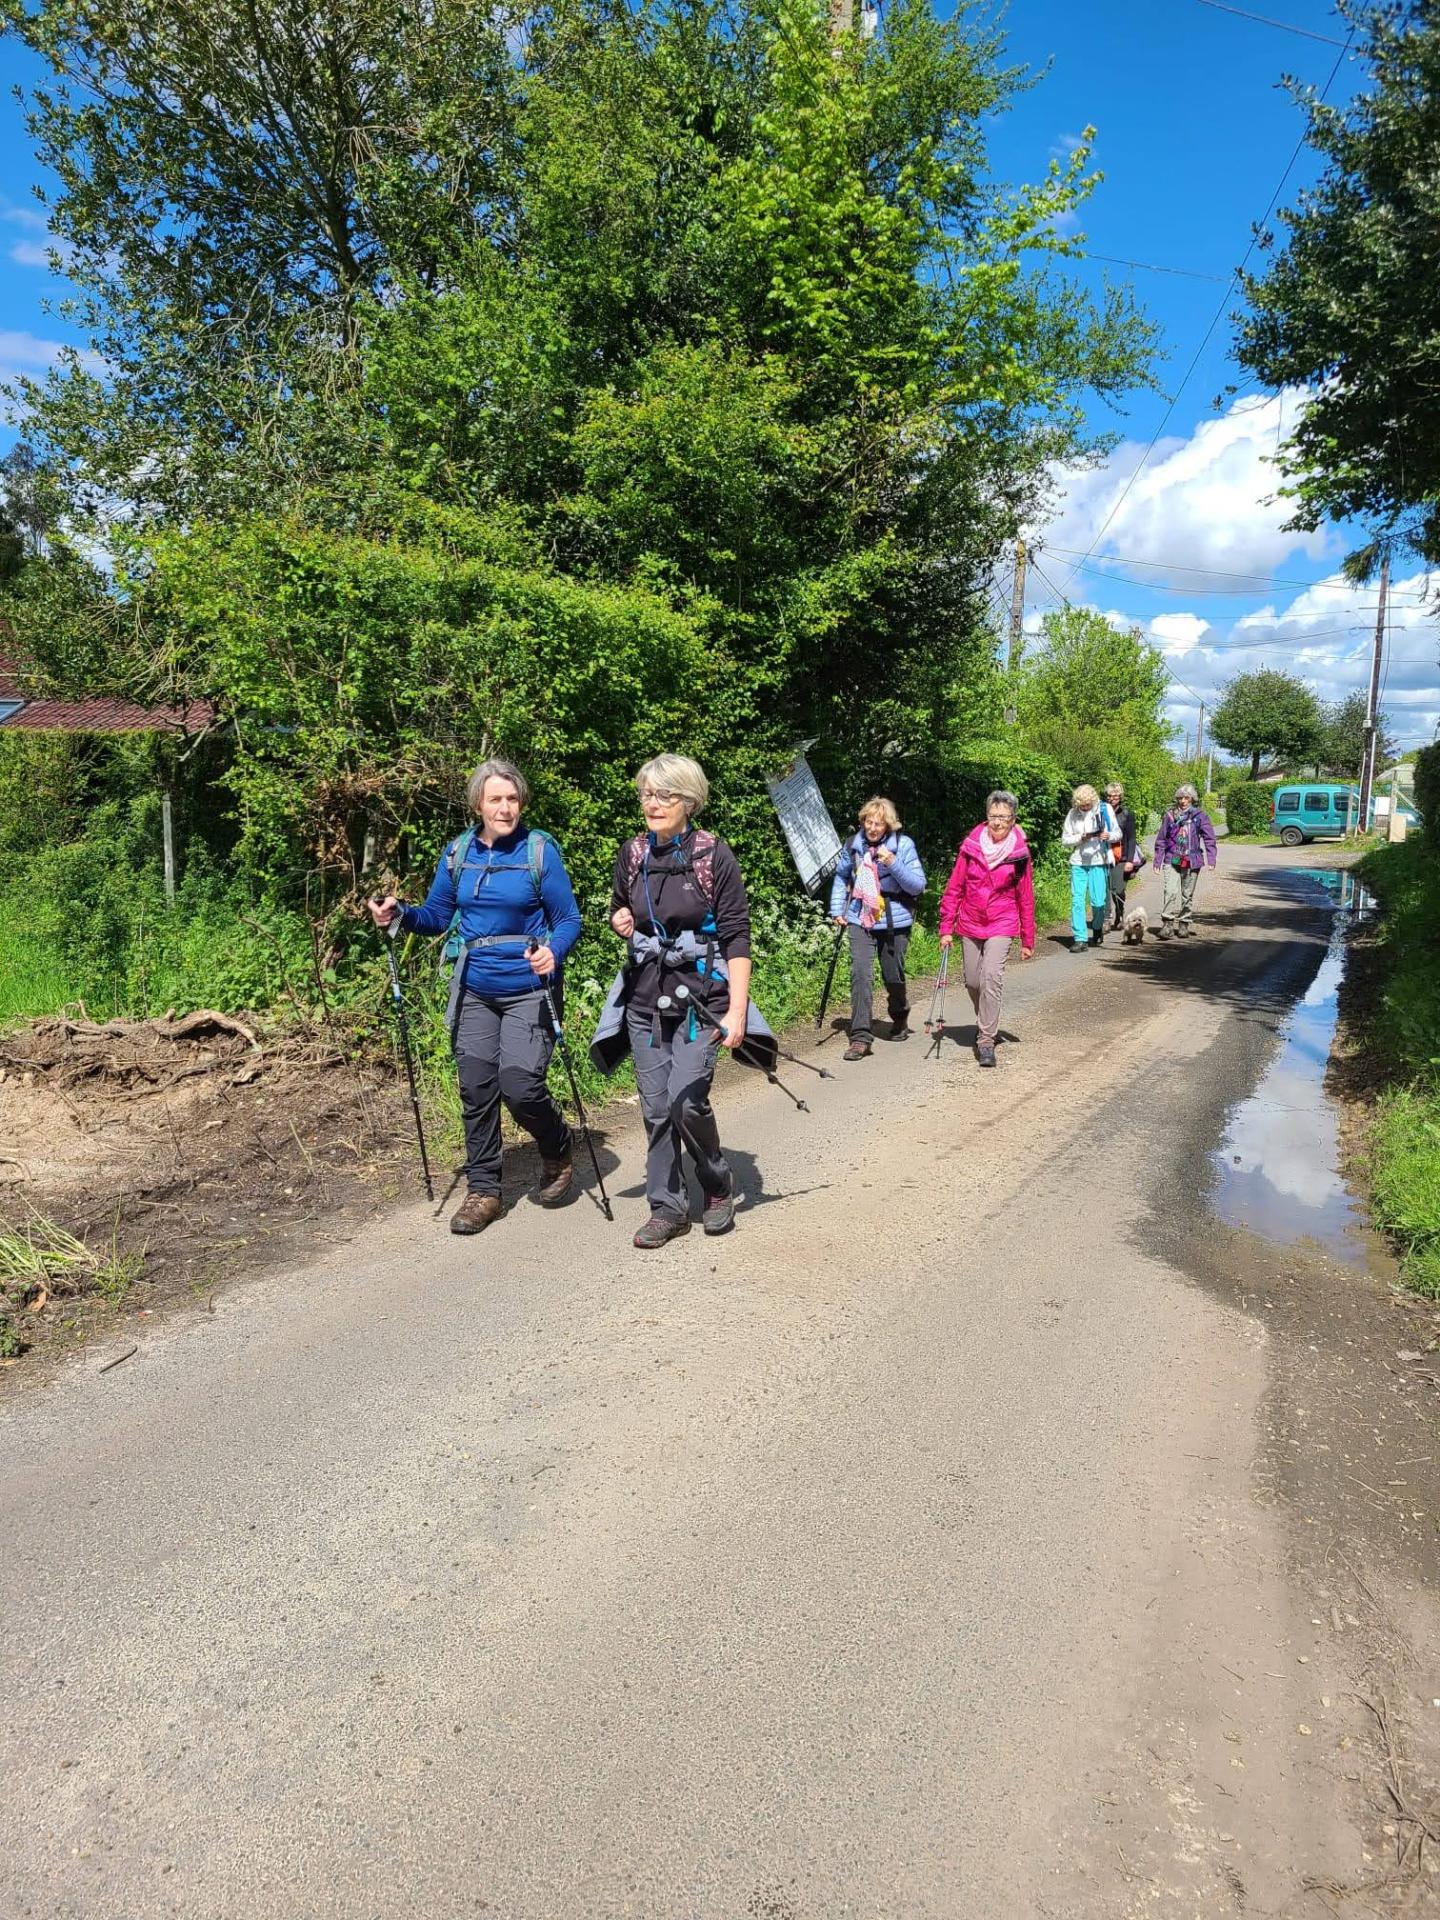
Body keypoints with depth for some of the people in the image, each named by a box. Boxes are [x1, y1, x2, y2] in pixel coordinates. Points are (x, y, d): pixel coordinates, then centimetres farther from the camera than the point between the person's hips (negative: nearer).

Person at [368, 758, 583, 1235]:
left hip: (528, 990, -4)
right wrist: (400, 914, -8)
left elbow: (568, 920, -7)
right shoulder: (457, 853, 4)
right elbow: (437, 916, 11)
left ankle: (558, 1152, 19)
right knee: (475, 1089, 5)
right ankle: (483, 1190, 20)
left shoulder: (540, 850, -8)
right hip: (474, 991, 4)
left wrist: (553, 952, -27)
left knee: (519, 1084, -13)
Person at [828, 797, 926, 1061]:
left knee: (893, 976, 12)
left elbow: (918, 886, -11)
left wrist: (893, 864, -24)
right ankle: (860, 1036, -15)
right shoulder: (853, 845, 1)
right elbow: (841, 876, 18)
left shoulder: (903, 845, -8)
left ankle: (900, 1019, 42)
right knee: (860, 973, -15)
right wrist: (837, 909, 11)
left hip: (894, 922, -1)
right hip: (860, 920, 1)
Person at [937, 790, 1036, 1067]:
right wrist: (946, 927, -1)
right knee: (972, 982, 10)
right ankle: (985, 1023, 39)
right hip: (970, 924, 3)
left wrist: (1027, 940, 5)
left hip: (1001, 925, -2)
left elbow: (1026, 898, 2)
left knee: (991, 977, -18)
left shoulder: (1019, 853, -5)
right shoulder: (971, 845, -3)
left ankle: (986, 1040, -11)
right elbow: (954, 887, 1)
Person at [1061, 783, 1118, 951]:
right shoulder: (1073, 814, 0)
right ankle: (1080, 939, -3)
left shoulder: (1104, 810, 0)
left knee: (1098, 901, 0)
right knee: (1077, 900, -8)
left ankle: (1097, 929, 29)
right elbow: (1064, 839, 2)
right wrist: (1080, 838, -15)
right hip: (1078, 862, 1)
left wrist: (1109, 836, -16)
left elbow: (1118, 834, 6)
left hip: (1099, 862, -1)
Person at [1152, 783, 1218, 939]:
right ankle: (1167, 924, -16)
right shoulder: (1170, 815, 6)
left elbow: (1209, 838, 0)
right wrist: (1157, 861, 8)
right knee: (1170, 891, -16)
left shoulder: (1199, 815, 2)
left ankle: (1184, 925, 20)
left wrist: (1211, 859, -10)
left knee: (1187, 894, 9)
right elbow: (1161, 840, 10)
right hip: (1172, 860, 0)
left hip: (1192, 861, 0)